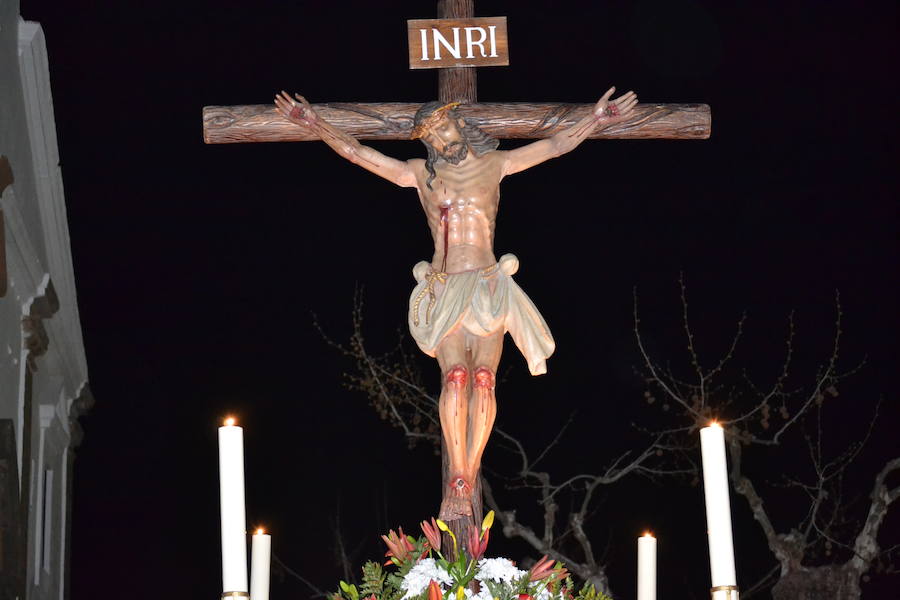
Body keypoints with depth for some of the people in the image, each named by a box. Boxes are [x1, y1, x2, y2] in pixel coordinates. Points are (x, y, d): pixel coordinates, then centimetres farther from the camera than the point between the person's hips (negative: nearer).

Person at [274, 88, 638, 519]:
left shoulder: (494, 164, 13)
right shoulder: (419, 173, 14)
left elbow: (559, 144, 15)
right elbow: (356, 152, 12)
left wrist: (596, 119, 7)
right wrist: (316, 126, 4)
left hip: (488, 286, 1)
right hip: (443, 290, -1)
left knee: (483, 378, -12)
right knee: (455, 376, -18)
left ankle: (466, 481, -10)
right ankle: (458, 486, -22)